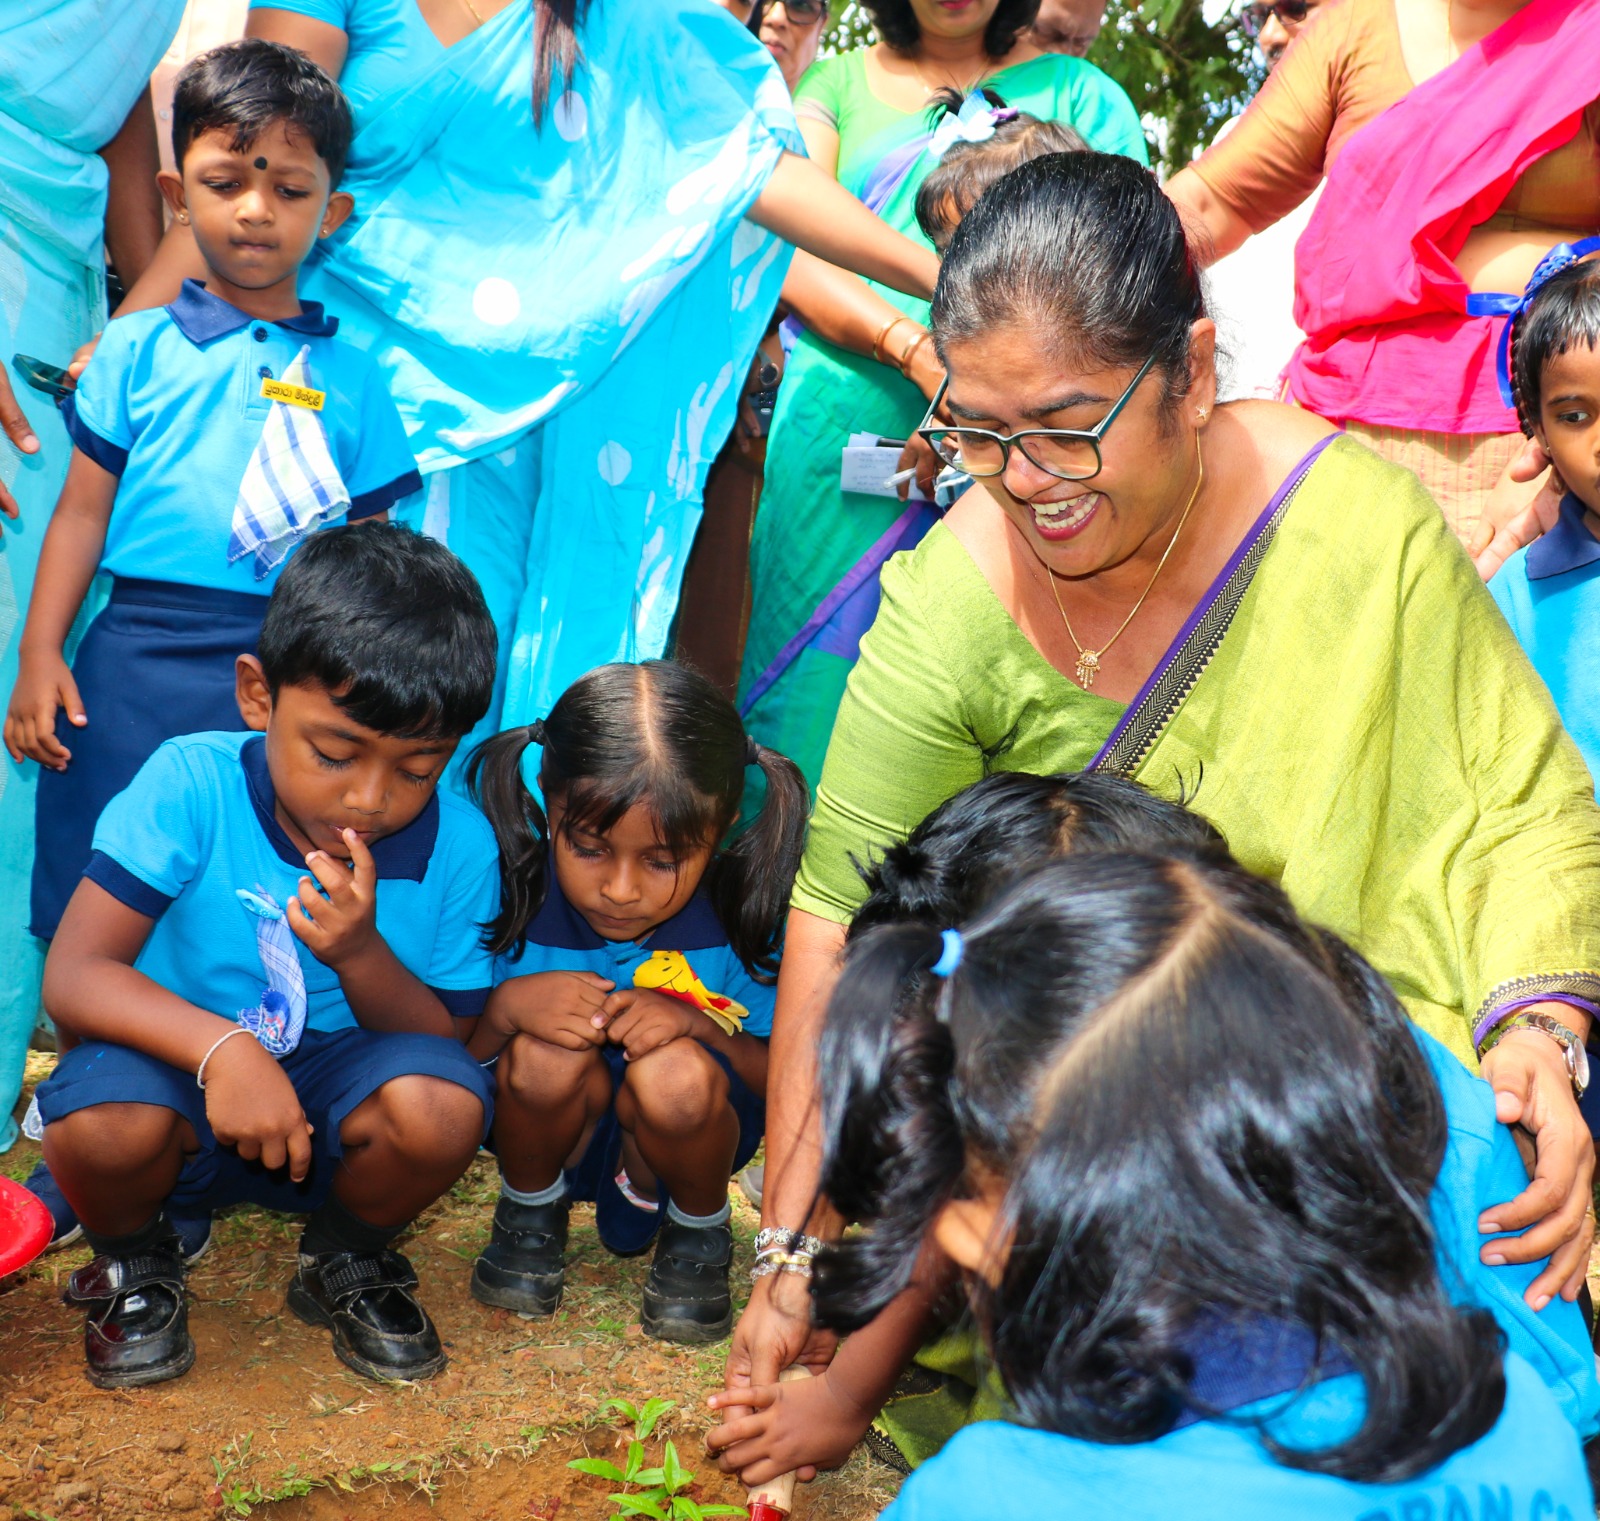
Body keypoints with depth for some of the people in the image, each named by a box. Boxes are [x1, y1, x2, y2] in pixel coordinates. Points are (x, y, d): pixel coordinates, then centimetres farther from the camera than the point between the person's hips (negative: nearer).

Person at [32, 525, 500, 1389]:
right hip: (183, 1075, -1)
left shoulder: (457, 846, -11)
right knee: (102, 1118, -35)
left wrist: (363, 955, -28)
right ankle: (133, 1264, 5)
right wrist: (221, 1048, -41)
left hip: (337, 1107, 1)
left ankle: (345, 1262, 6)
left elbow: (449, 1042, -8)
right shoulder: (191, 785, -17)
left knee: (442, 1105, -31)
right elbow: (73, 976, -23)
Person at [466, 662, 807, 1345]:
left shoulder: (743, 912, -20)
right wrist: (507, 1007, -32)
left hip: (683, 1136, 0)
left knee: (674, 1075, -33)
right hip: (551, 1134, 1)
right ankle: (530, 1211, 5)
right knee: (547, 1053, -31)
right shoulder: (512, 892, -20)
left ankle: (697, 1233, 3)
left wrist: (698, 1025, -29)